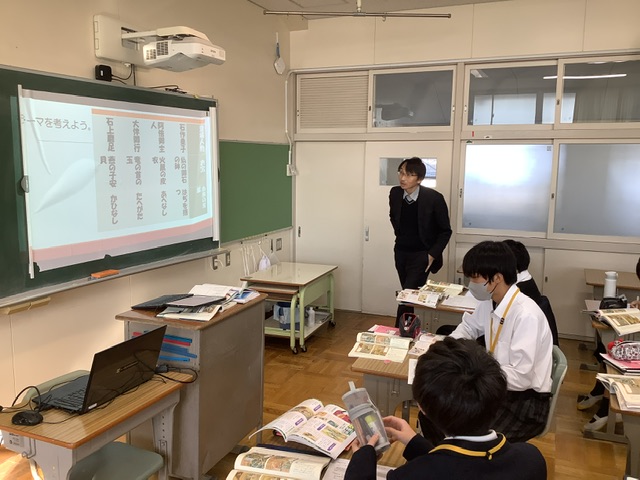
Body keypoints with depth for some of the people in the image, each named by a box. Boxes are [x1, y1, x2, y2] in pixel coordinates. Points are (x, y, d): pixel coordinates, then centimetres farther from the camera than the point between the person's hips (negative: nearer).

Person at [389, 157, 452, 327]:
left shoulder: (434, 198, -18)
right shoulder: (395, 193, -6)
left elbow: (445, 231, -8)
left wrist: (433, 254, -12)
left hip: (422, 254, -5)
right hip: (401, 252, 5)